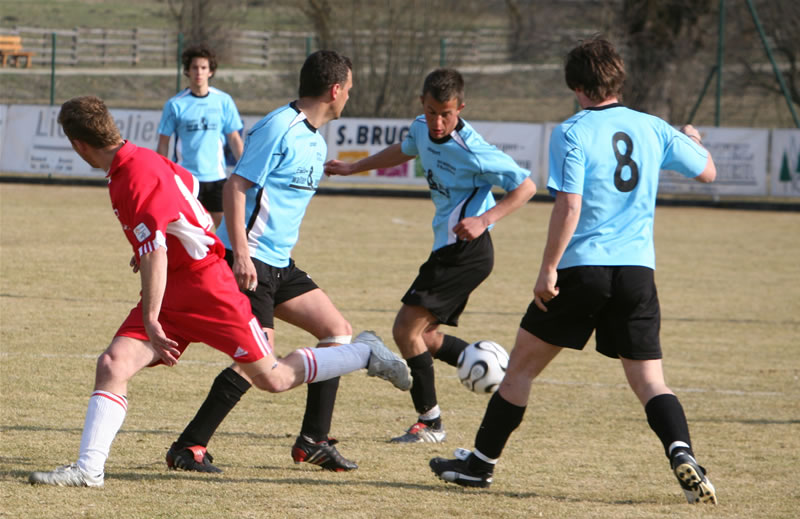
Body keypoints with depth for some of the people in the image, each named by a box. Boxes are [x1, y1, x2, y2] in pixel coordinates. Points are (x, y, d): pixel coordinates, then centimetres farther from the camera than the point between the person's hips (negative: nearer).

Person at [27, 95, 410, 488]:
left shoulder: (136, 179, -25)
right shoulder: (141, 159, 6)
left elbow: (155, 256, -29)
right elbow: (189, 184, 25)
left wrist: (151, 321, -28)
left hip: (204, 285, -9)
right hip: (173, 288, 9)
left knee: (273, 379, 4)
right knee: (113, 365, -9)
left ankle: (365, 353, 23)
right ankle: (88, 469, -14)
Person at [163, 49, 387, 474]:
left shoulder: (315, 141, 15)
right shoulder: (280, 128, -15)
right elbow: (236, 186, -19)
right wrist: (240, 253, -25)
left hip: (279, 264, 10)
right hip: (249, 261, -10)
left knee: (337, 331, 8)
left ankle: (313, 442, 14)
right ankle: (189, 447, -10)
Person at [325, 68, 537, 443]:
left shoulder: (471, 150, -22)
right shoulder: (422, 129, 2)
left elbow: (526, 186, -16)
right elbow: (405, 150, 28)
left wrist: (485, 220, -26)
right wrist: (353, 168, 33)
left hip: (467, 251, -10)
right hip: (448, 248, 10)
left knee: (406, 328, -11)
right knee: (424, 337, 14)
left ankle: (430, 422, -3)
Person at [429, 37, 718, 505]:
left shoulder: (572, 133, -7)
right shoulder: (653, 129, 7)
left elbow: (569, 207, -15)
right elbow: (707, 172, 20)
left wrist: (548, 269, -10)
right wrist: (693, 140, 42)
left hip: (581, 269, -3)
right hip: (637, 270, 3)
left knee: (523, 363, 12)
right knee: (649, 380, 4)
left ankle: (482, 462, 20)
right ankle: (682, 454, -22)